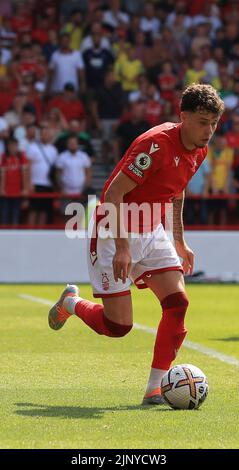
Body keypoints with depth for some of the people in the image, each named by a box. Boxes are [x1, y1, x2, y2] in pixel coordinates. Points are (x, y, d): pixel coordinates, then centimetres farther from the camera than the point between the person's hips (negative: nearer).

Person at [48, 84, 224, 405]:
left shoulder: (199, 151, 2)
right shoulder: (157, 143, -25)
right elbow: (114, 193, -25)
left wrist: (179, 242, 22)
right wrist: (122, 247, -29)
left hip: (152, 233, 8)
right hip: (116, 234, -8)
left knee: (177, 302, -10)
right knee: (118, 326, -7)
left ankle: (155, 389, -4)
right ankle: (71, 303, 26)